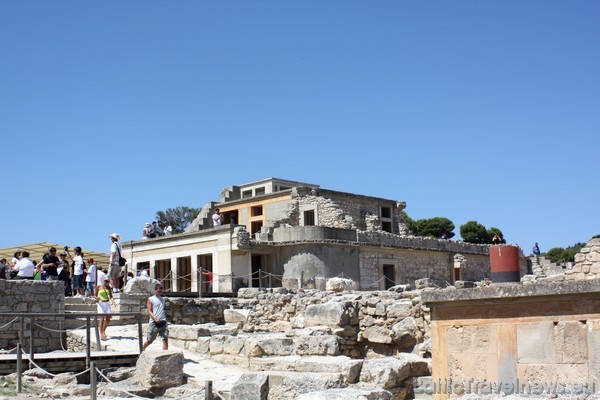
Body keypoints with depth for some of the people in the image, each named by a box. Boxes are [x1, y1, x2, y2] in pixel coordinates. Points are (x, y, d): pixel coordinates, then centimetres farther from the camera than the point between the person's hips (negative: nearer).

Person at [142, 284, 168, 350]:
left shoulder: (162, 299, 16)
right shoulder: (150, 299, 0)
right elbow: (149, 311, -9)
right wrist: (155, 318, -25)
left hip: (163, 322, 4)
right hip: (154, 322, -4)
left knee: (165, 339, -6)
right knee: (149, 340, 6)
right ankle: (142, 349, 32)